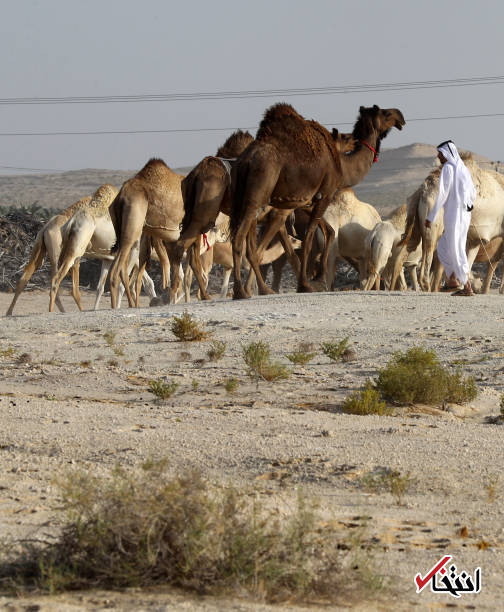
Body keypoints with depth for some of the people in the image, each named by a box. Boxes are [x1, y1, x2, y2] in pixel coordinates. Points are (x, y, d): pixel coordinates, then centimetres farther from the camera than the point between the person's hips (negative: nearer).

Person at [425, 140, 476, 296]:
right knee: (442, 247, 19)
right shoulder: (464, 169, 14)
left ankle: (467, 287, -7)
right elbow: (473, 195, 18)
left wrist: (431, 217, -9)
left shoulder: (448, 168, -11)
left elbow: (442, 194, -14)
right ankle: (453, 280, 14)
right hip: (465, 214, 9)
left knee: (456, 252, -5)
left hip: (453, 213, -9)